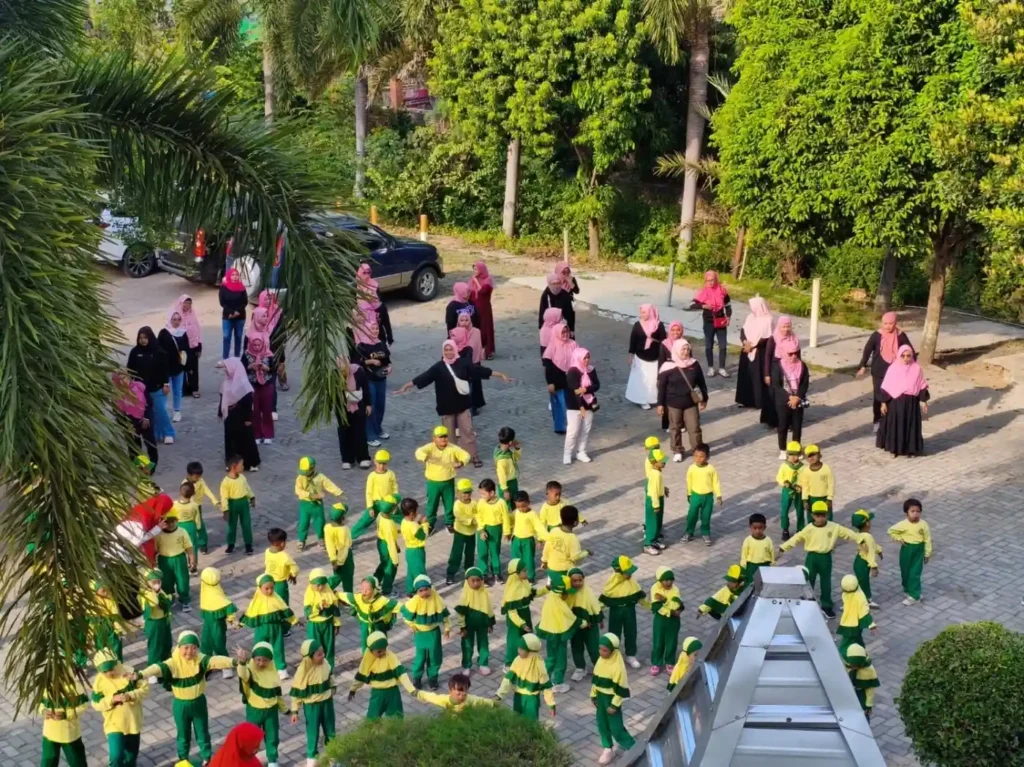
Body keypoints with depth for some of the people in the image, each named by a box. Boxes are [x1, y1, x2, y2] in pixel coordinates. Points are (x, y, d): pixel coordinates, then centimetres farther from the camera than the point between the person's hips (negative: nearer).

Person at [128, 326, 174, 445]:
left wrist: (166, 384, -8)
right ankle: (154, 435, 19)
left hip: (157, 387, -3)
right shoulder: (135, 352, -1)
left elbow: (165, 368, -6)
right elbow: (130, 370, 5)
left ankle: (168, 434, 6)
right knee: (148, 413, 8)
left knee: (160, 411, -6)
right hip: (141, 388, 3)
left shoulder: (158, 351, -8)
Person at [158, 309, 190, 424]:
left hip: (179, 367, 3)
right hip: (166, 366, -3)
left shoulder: (183, 333, 0)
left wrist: (188, 365, 1)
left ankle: (177, 412, 23)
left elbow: (187, 350, 5)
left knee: (177, 390, 12)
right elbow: (158, 348, -10)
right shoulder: (164, 332, -9)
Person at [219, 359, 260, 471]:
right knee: (230, 438, 12)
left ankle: (251, 462, 12)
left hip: (241, 417, -7)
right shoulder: (226, 382, 3)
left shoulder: (242, 383, -19)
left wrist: (248, 418, -16)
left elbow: (249, 401, -17)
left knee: (245, 439, 2)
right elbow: (222, 398, 12)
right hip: (229, 417, 7)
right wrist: (220, 413, 16)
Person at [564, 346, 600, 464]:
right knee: (573, 431, -4)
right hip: (574, 406, -6)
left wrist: (585, 389, -24)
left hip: (589, 405, 6)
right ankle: (567, 454, 7)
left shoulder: (591, 370, 2)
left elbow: (597, 385, -4)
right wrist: (581, 407, -23)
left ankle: (581, 452, 23)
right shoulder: (572, 372, -16)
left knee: (586, 430, 10)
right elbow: (575, 390, -20)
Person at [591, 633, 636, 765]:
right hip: (601, 697, 7)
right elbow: (596, 678, 10)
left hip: (611, 699, -7)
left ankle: (633, 748, 17)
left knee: (616, 727, 0)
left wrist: (614, 705, -18)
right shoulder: (601, 660, -2)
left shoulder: (617, 666, -25)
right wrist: (593, 695, 14)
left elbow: (620, 688, -21)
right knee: (602, 724, 13)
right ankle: (608, 749, 28)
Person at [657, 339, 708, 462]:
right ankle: (677, 451, 27)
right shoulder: (668, 366, -13)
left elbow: (701, 382, 7)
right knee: (675, 428, 12)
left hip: (691, 403, 2)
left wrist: (704, 399, 11)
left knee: (694, 428, 3)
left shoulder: (694, 364, -4)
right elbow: (661, 386, -7)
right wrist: (660, 404, -6)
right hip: (673, 403, -2)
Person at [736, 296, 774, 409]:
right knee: (746, 374, 9)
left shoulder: (767, 320, -13)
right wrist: (745, 342, -12)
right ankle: (746, 400, 19)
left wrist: (752, 345, -18)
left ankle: (760, 401, 6)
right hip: (747, 351, 7)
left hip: (760, 353, -7)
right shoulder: (750, 317, 7)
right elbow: (742, 330, 6)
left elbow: (766, 338, -17)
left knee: (758, 376, -3)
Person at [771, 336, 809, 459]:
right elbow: (776, 385, -14)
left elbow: (805, 384, -3)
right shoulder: (778, 366, -11)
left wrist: (797, 397, -16)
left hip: (798, 401, 3)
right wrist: (789, 397, -20)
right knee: (783, 426, 7)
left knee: (797, 426, 10)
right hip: (783, 402, -3)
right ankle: (782, 451, 18)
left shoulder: (802, 366, -2)